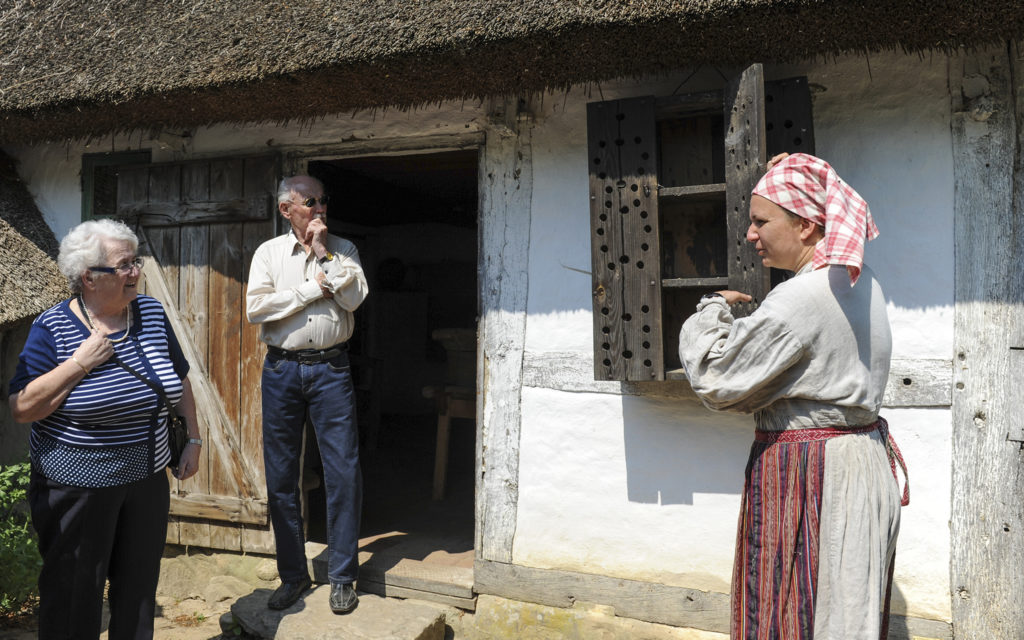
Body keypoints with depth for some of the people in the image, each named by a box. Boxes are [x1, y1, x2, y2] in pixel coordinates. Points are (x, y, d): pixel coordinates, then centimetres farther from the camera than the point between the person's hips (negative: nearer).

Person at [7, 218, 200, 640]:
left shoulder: (151, 313, -1)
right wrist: (80, 363, -23)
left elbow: (178, 380, 10)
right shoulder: (53, 328, -13)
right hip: (77, 489, -4)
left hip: (148, 480, 4)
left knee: (139, 588, 17)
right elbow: (22, 408, -17)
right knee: (75, 594, 11)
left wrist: (193, 439, 9)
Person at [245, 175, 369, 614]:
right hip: (281, 369, 1)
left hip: (330, 368, -1)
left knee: (343, 473, -2)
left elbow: (354, 298, -9)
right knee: (281, 477, 7)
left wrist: (322, 253, -9)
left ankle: (342, 576, 13)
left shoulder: (342, 249, 7)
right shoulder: (269, 252, 7)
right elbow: (256, 307, -7)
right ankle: (293, 574, 23)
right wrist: (314, 287, -9)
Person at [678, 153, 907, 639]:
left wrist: (713, 310, -2)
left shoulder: (799, 300, -23)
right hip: (866, 456, 9)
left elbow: (715, 379, -18)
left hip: (803, 474, -9)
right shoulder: (864, 283, 5)